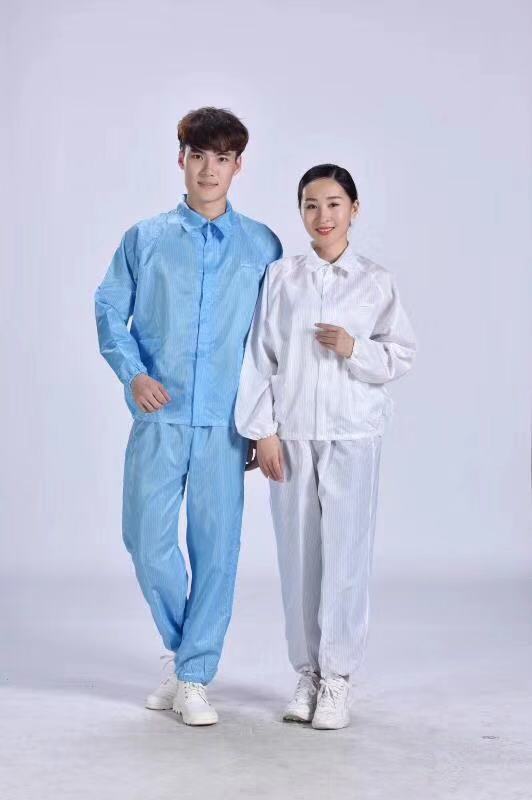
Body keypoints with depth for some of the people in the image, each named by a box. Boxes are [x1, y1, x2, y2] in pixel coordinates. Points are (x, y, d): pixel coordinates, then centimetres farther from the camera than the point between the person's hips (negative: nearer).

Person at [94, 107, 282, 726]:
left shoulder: (262, 246, 7)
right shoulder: (145, 239, 8)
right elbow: (109, 310, 10)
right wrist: (132, 373, -7)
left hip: (226, 422, 0)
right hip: (159, 417, 1)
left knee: (216, 547, 1)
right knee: (147, 539, 1)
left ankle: (194, 677, 14)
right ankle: (185, 650, 26)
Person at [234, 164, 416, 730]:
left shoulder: (376, 282, 4)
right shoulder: (280, 276, 5)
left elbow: (401, 356, 6)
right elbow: (259, 357, 3)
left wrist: (356, 349, -13)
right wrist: (263, 431, -3)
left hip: (351, 434, -1)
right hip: (291, 434, 1)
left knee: (345, 555, -2)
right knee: (298, 555, 5)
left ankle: (337, 676, 10)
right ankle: (306, 673, 17)